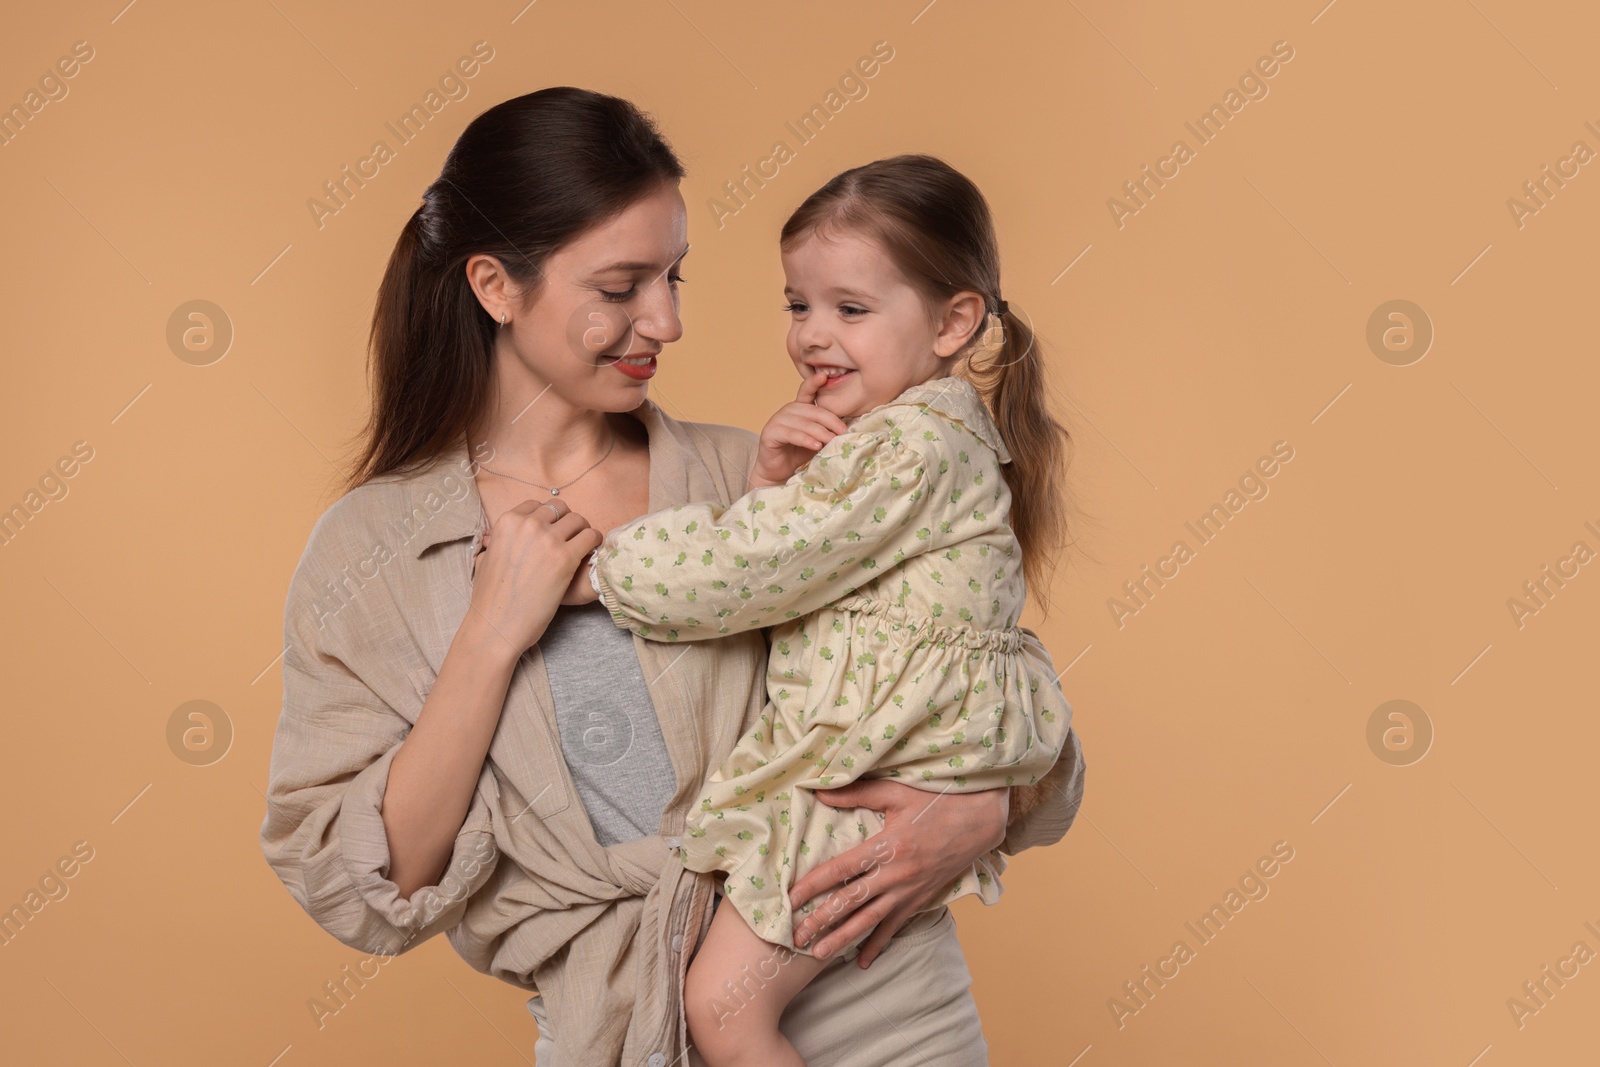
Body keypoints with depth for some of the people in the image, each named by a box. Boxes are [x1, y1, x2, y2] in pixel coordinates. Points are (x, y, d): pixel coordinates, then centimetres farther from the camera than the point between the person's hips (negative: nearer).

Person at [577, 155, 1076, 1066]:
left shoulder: (909, 445, -20)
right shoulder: (930, 431, 13)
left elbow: (739, 571, -20)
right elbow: (772, 565, 14)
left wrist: (590, 567, -10)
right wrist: (777, 483, -5)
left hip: (874, 786, -10)